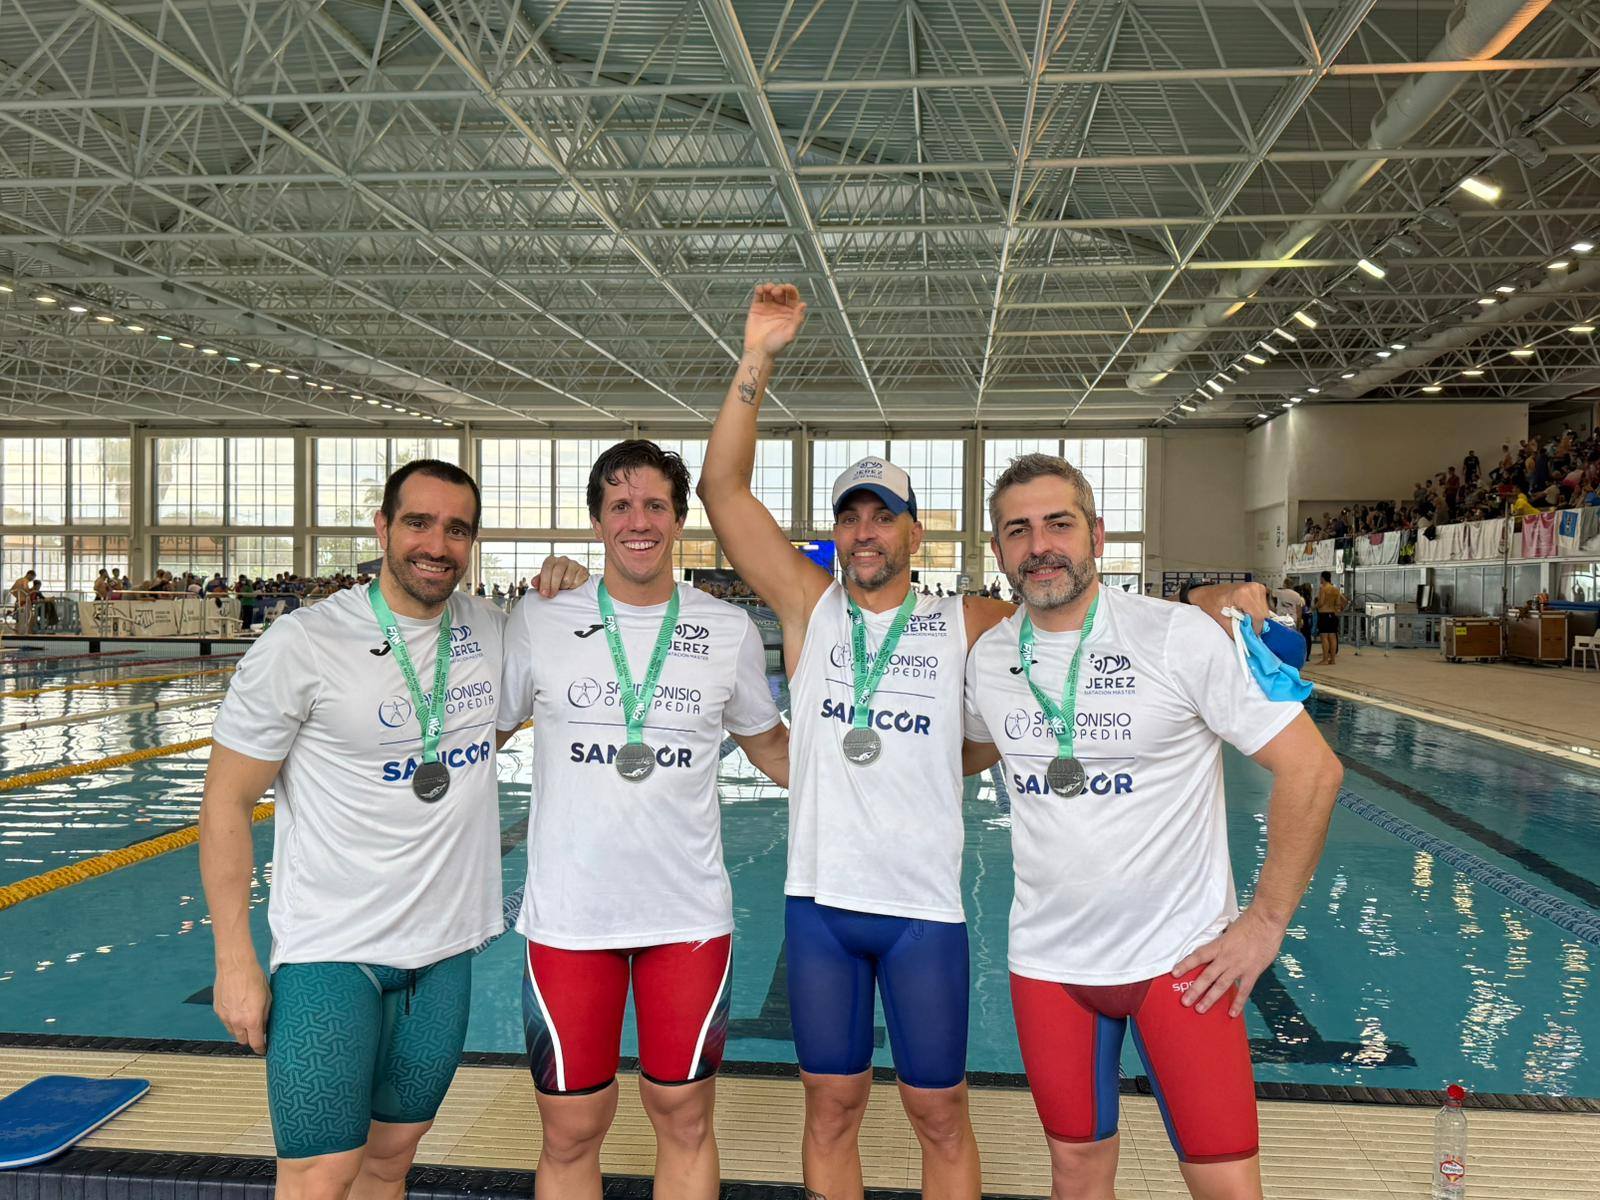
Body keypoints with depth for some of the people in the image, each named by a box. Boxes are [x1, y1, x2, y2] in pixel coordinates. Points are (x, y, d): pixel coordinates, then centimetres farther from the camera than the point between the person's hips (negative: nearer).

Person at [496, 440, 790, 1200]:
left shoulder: (730, 631, 2)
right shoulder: (538, 624, -1)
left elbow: (775, 750, 14)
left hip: (691, 915, 1)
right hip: (568, 917, 0)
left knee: (685, 1122, 13)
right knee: (570, 1132, 11)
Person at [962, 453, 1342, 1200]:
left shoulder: (1180, 636, -14)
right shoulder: (987, 658, 0)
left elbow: (1311, 771, -12)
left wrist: (1266, 922, -11)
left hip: (1181, 959, -3)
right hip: (1048, 965, 4)